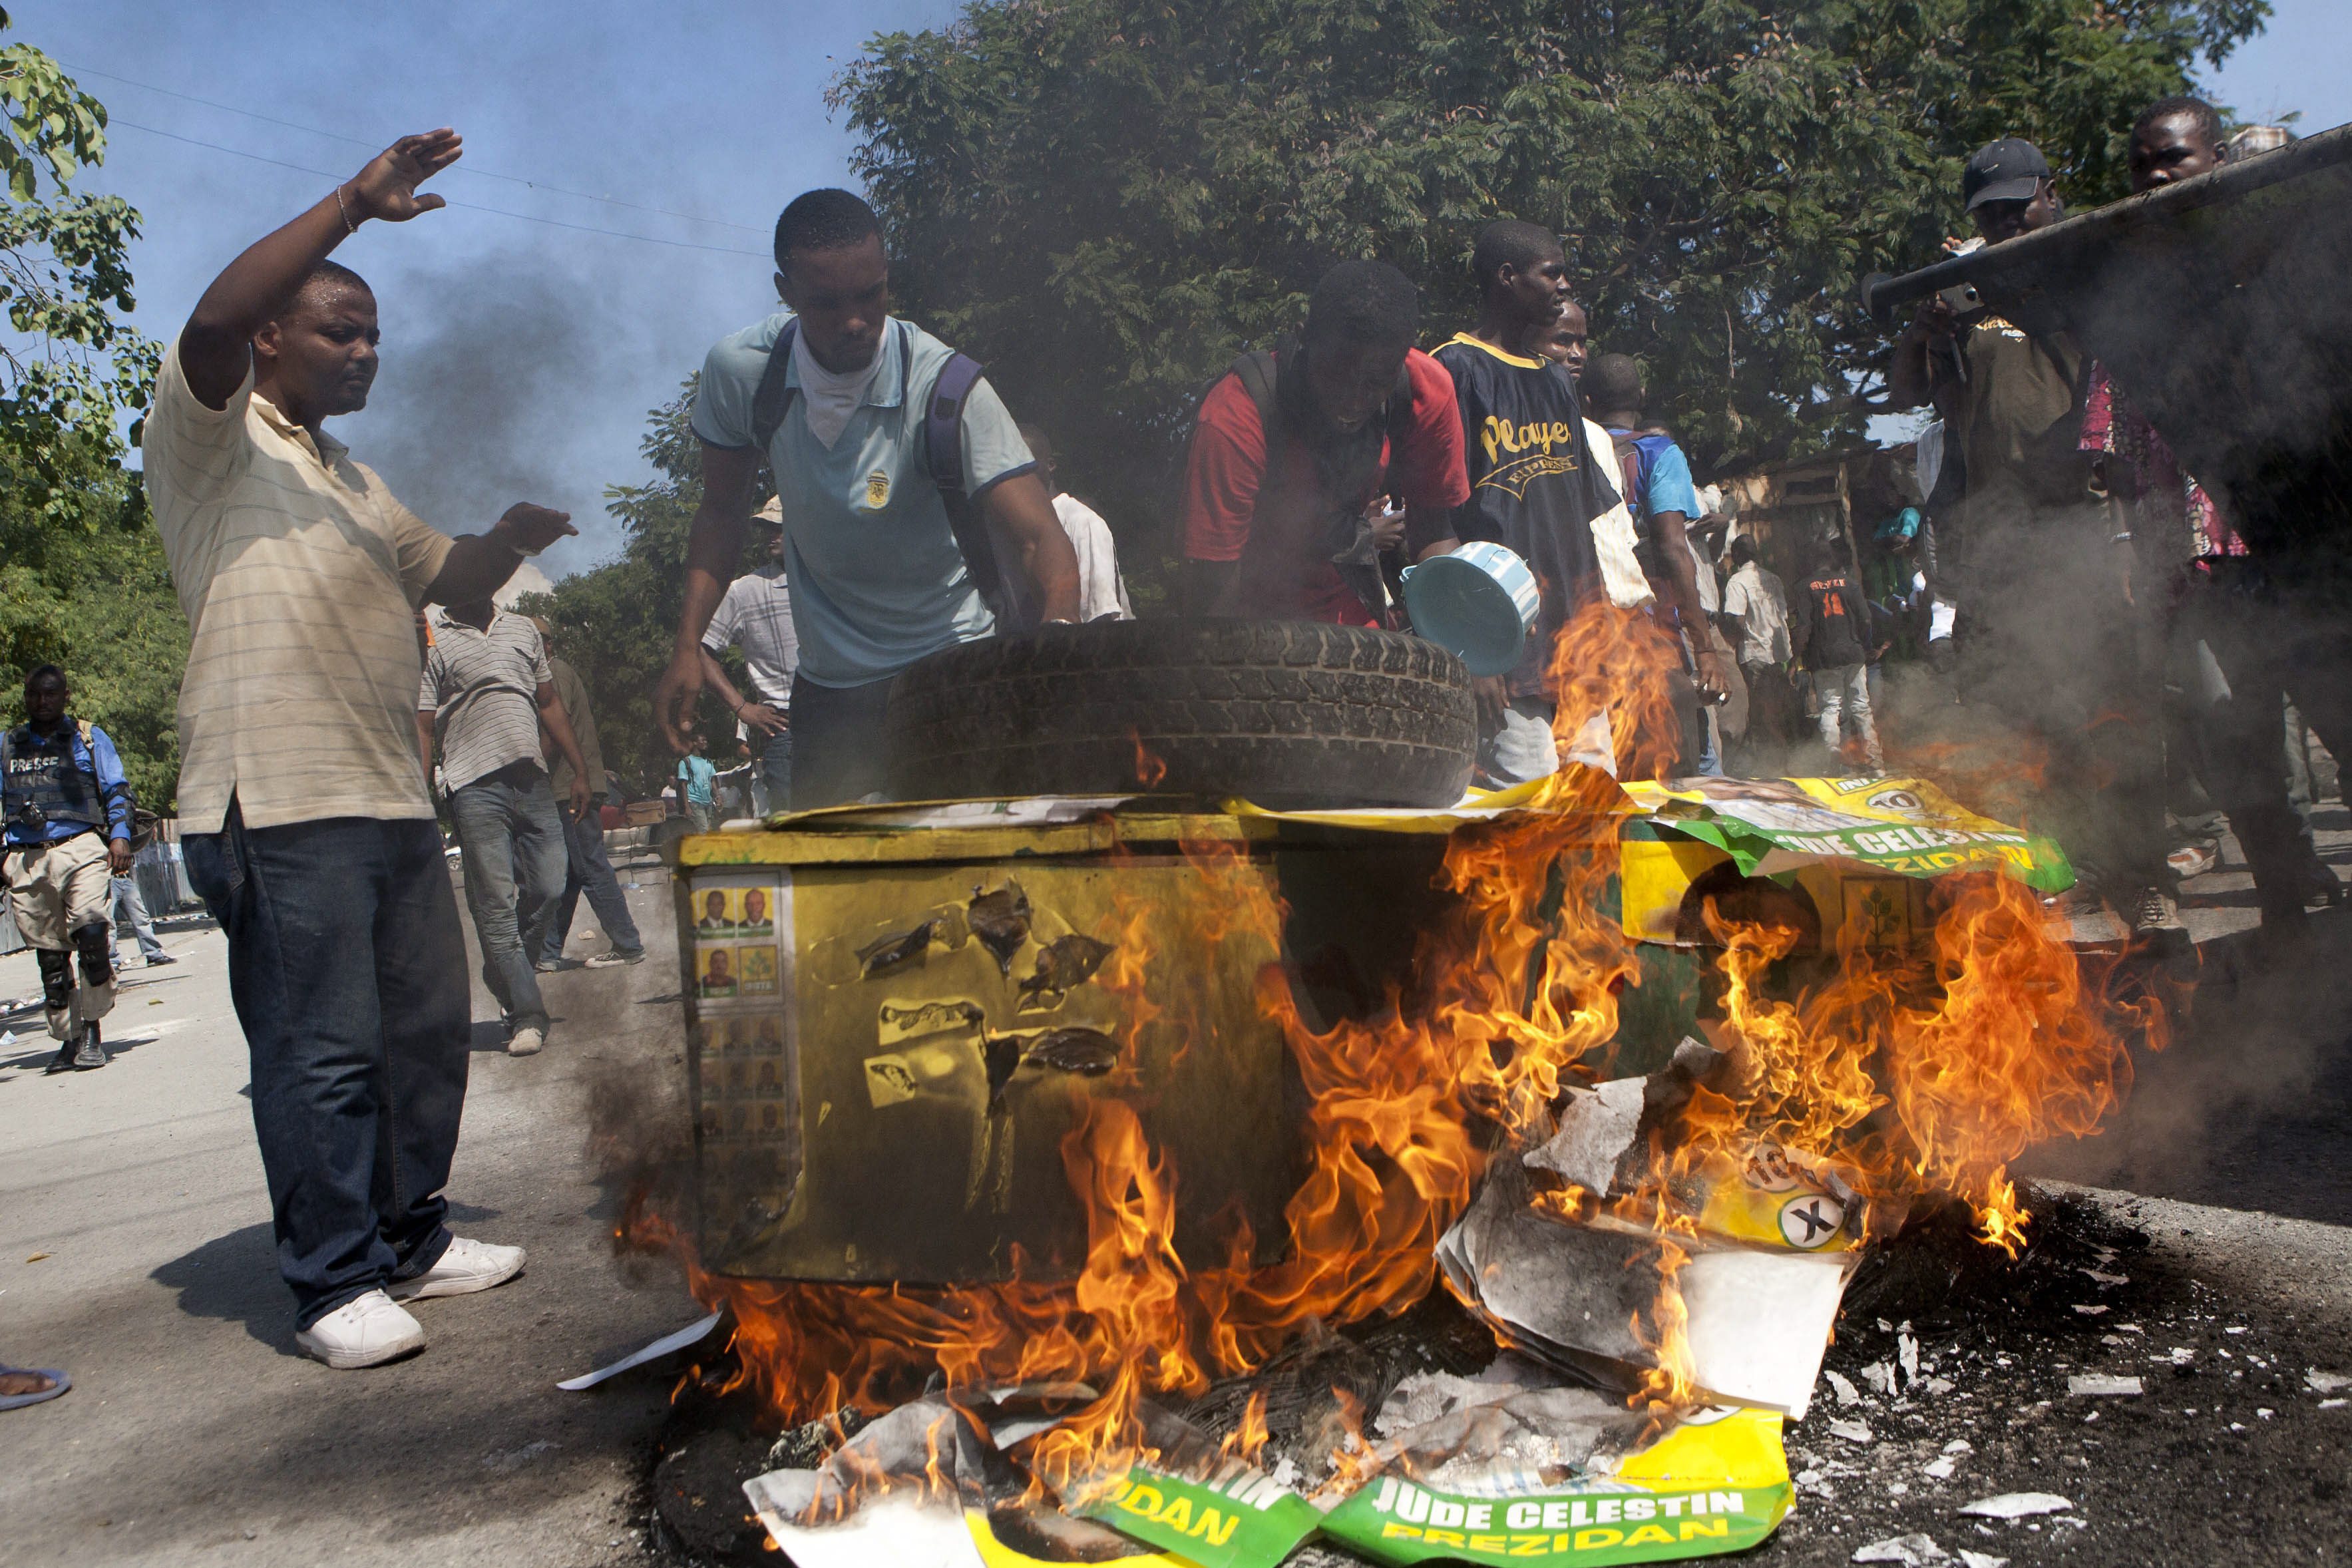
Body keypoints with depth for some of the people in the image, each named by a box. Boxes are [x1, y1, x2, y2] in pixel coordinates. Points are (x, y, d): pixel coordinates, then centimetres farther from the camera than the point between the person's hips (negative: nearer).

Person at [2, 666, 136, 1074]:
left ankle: (91, 1028, -10)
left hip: (81, 849, -3)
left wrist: (120, 836, -5)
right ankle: (68, 1039, 12)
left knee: (92, 932, -22)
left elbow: (117, 791, 9)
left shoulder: (89, 738, 14)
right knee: (49, 955, 3)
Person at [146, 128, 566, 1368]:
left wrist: (506, 542, 7)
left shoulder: (353, 481, 27)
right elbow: (216, 318, -18)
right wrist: (355, 204, -19)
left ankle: (411, 1239, 25)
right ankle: (334, 1286, 5)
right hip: (278, 803, -8)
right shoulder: (211, 437, 1)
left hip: (393, 798, 9)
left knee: (427, 1030, 12)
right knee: (320, 1053, -6)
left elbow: (443, 578, 29)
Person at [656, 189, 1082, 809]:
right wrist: (687, 646, -5)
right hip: (827, 681, 3)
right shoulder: (738, 371, -12)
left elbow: (1039, 538, -31)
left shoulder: (947, 387, -23)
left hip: (949, 668, -3)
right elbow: (722, 512, 4)